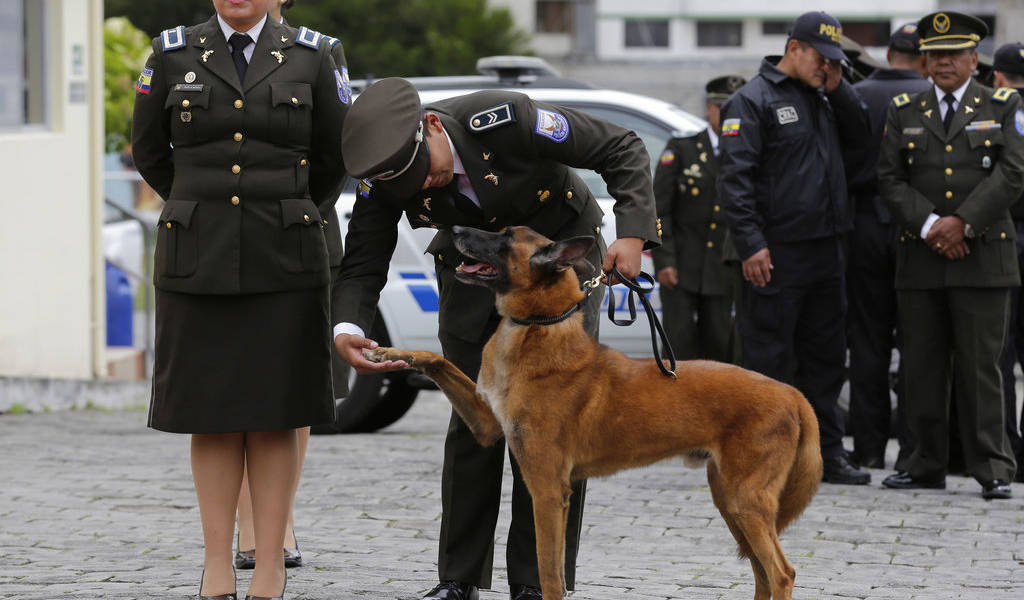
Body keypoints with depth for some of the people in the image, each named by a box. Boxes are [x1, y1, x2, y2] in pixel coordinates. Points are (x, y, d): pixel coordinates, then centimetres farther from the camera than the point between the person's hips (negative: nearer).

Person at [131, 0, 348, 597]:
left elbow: (334, 158, 13)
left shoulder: (312, 56, 3)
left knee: (274, 418, 1)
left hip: (283, 263, -1)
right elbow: (150, 151, 15)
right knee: (210, 415, 4)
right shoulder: (173, 55, 4)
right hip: (198, 262, 1)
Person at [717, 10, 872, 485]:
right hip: (775, 255, -8)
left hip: (824, 250, 8)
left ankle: (826, 453, 17)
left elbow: (858, 139, 15)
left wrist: (837, 89, 3)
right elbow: (735, 175, -13)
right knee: (769, 357, -3)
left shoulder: (822, 98, 16)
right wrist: (750, 244, -20)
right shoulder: (754, 100, -8)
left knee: (825, 356, 11)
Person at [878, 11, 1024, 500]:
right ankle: (926, 465, 13)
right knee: (922, 367, 5)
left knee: (980, 366, -4)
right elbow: (890, 178, 4)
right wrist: (928, 225, -10)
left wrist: (963, 222, -13)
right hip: (920, 259, 3)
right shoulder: (904, 112, 12)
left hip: (982, 257, -3)